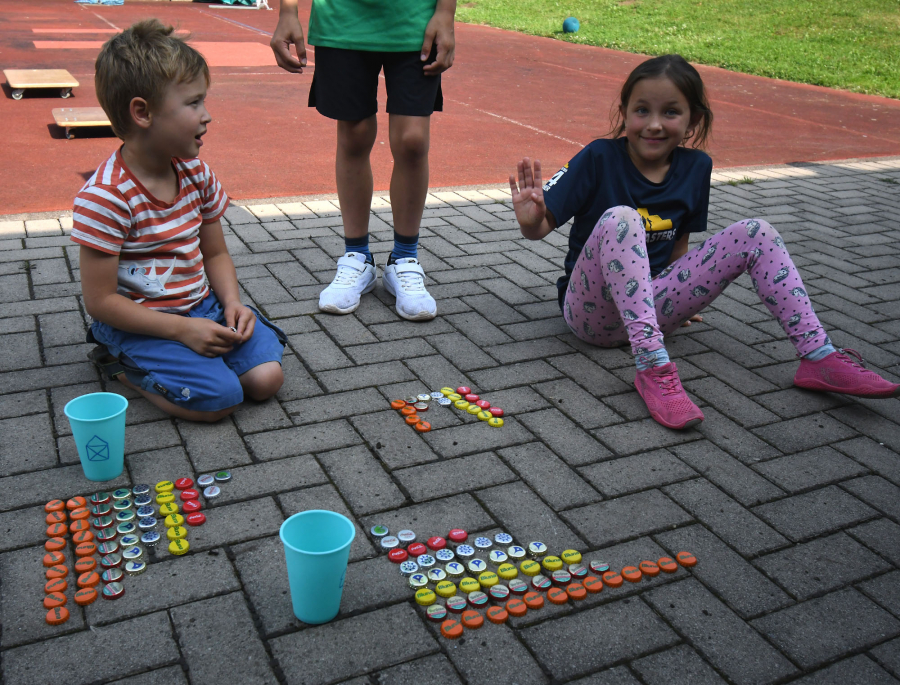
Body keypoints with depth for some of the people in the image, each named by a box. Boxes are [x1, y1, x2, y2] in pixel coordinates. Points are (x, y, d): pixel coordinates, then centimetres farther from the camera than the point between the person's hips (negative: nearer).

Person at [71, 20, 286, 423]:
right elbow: (100, 301, -18)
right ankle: (120, 364, 3)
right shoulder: (103, 198, -21)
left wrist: (232, 302, -9)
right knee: (221, 397, -22)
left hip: (200, 305, 7)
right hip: (137, 320, -6)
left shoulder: (196, 174, 0)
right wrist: (182, 330, -21)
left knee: (266, 377, -10)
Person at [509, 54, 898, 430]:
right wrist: (530, 221, -33)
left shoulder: (695, 167, 3)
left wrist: (676, 297, 8)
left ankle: (818, 358, -9)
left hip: (650, 306, 4)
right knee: (620, 218, -33)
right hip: (593, 313, -4)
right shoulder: (600, 158, -11)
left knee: (755, 234, -7)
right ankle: (653, 367, -41)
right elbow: (541, 228, -11)